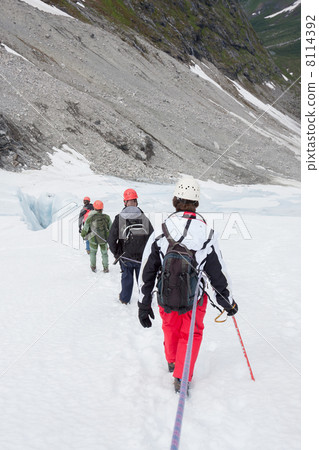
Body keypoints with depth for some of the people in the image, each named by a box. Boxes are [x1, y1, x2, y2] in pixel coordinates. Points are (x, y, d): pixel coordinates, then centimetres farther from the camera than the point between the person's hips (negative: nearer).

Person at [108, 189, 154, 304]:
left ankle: (124, 298, 34)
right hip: (142, 257, -1)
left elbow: (111, 239, -11)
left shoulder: (119, 218, -10)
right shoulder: (144, 218, -8)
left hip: (125, 257, 1)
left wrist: (116, 254, 3)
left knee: (126, 277, 18)